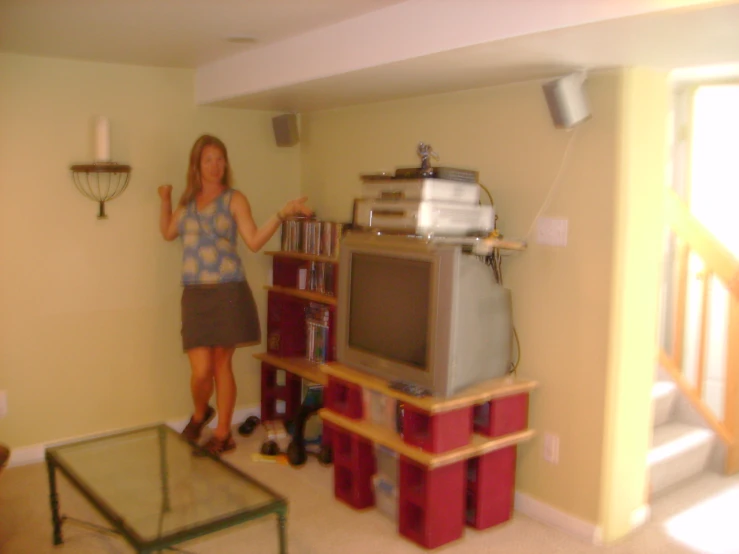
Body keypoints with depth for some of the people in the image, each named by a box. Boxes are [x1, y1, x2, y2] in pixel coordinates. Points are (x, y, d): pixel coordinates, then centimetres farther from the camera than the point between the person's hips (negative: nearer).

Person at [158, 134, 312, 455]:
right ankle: (200, 413, 29)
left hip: (228, 292, -3)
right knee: (201, 370, -4)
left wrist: (283, 214, -20)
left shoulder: (234, 200, 2)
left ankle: (222, 434, 20)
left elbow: (254, 242, -10)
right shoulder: (188, 200, 14)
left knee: (221, 364, 4)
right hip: (195, 295, 3)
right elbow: (168, 233, 28)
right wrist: (165, 200, 18)